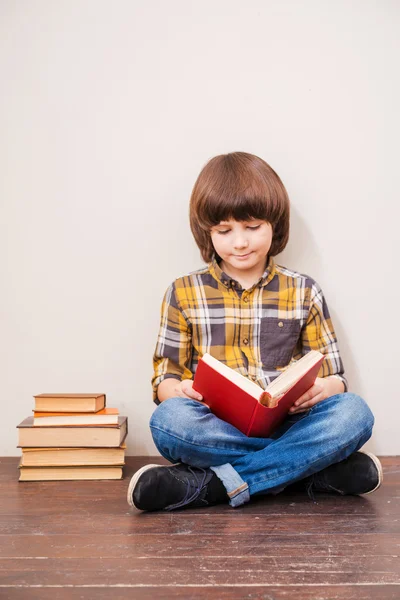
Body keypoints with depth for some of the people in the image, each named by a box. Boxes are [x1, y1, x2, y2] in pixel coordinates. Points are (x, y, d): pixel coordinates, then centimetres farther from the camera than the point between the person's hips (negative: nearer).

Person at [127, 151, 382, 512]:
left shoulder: (304, 292, 10)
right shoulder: (185, 293, 9)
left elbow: (333, 377, 10)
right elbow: (165, 378, 8)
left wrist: (323, 388, -15)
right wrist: (179, 390, -17)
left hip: (286, 423, 2)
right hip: (214, 430, -1)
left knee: (354, 412, -27)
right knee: (168, 419, -32)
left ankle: (205, 484, -26)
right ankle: (320, 469, -24)